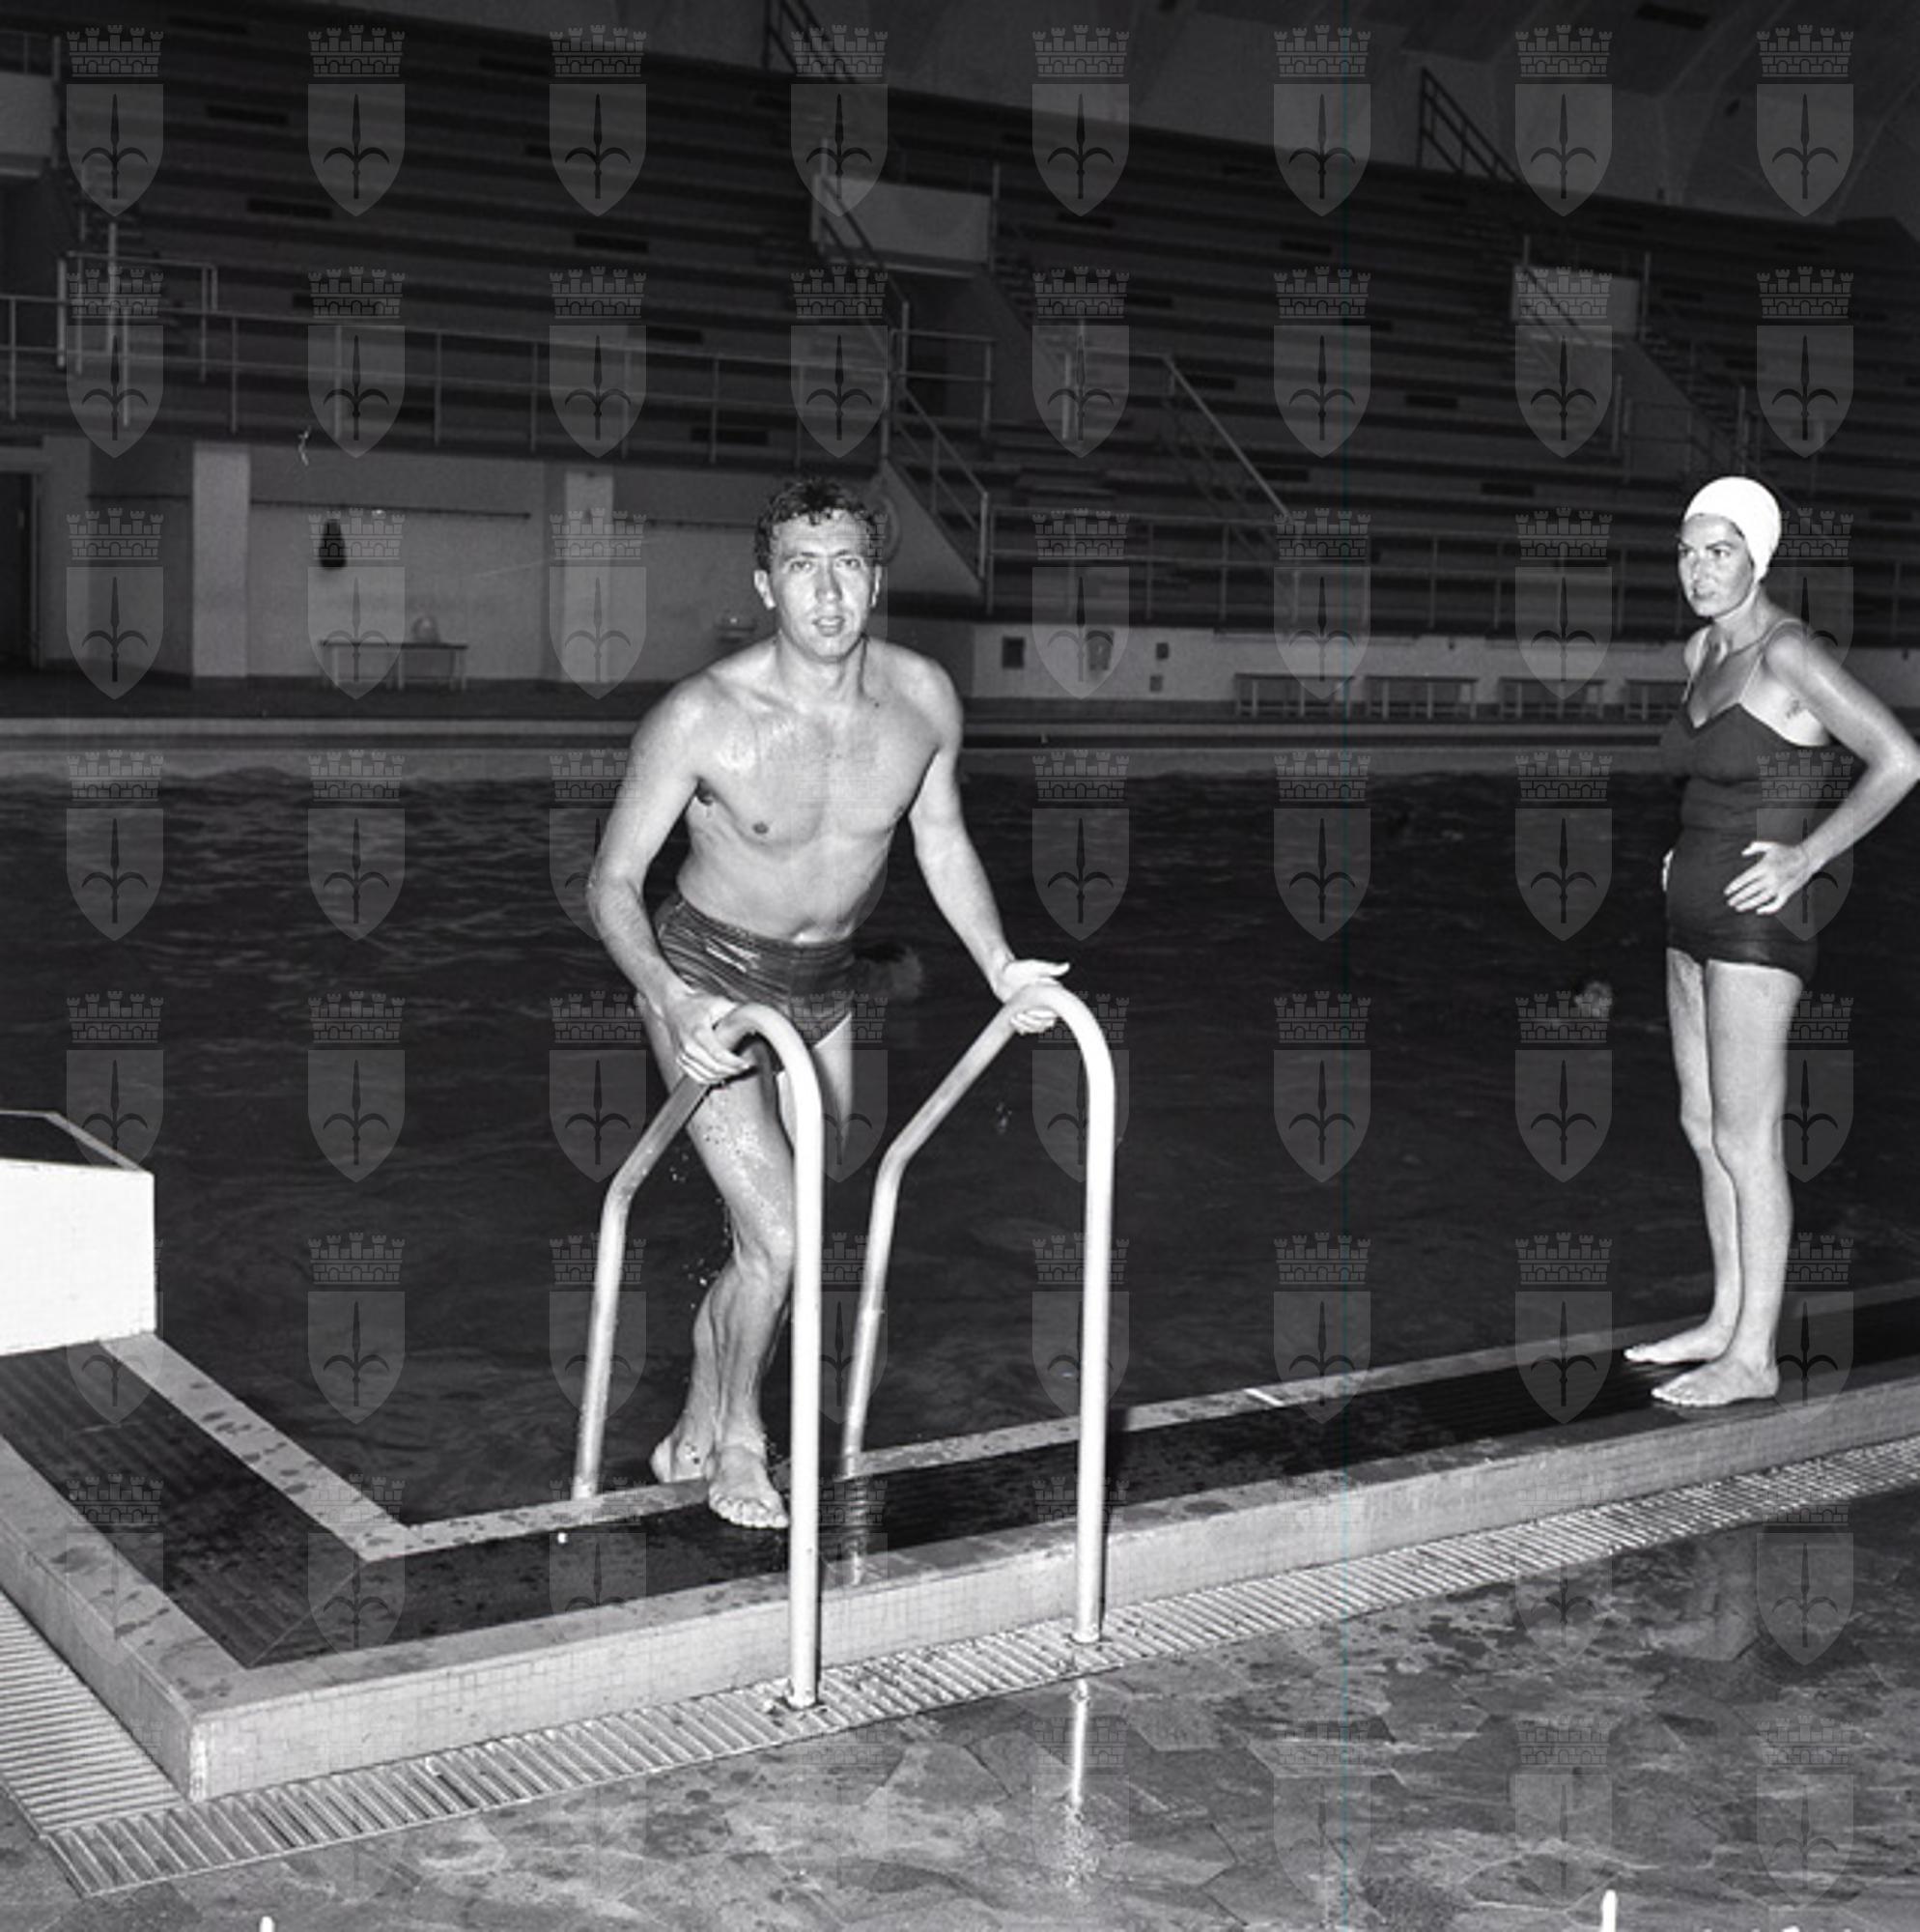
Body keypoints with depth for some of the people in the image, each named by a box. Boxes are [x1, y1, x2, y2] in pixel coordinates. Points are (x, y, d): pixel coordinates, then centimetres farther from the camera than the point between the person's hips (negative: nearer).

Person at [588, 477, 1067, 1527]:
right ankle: (738, 1446, 15)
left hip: (823, 986, 5)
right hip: (706, 976, -5)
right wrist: (672, 1004, -34)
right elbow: (613, 880, -19)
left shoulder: (922, 696, -12)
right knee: (776, 1237, -13)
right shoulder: (703, 717, -25)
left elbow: (941, 838, 6)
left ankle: (696, 1434, 37)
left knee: (776, 1239, 14)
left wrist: (999, 964, -1)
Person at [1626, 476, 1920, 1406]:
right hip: (1695, 911, 9)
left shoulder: (1787, 651, -16)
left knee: (1745, 1140, -3)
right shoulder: (1701, 650, 10)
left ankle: (1753, 1356, 6)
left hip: (1756, 918, -9)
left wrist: (1805, 857, -20)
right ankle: (1726, 1319, 26)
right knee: (1704, 1127, 15)